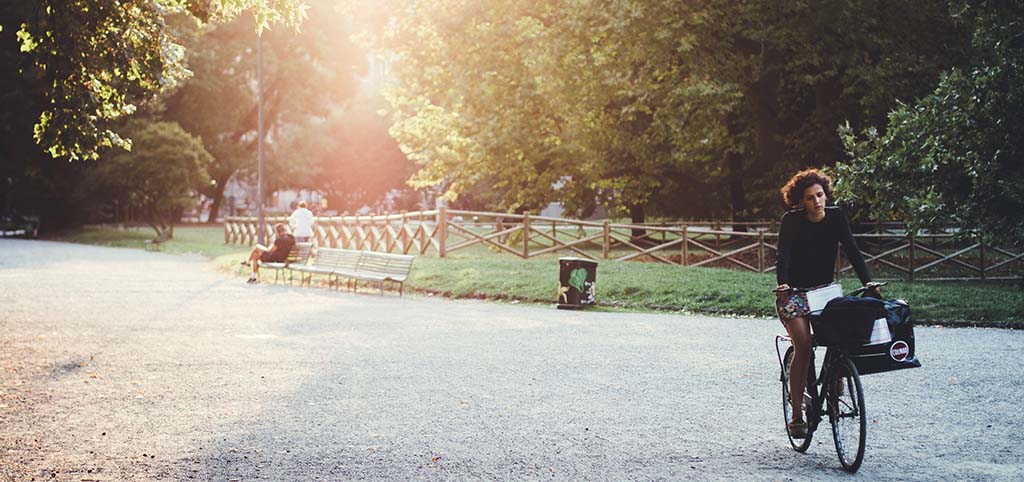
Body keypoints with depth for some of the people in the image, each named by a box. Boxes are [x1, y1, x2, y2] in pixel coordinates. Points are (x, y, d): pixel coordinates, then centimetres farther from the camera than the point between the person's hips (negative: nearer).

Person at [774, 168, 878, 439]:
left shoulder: (836, 217, -3)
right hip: (794, 292, -3)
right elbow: (783, 256, -20)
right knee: (803, 346, -18)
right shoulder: (791, 221, -12)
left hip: (824, 289, 3)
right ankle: (797, 414, -12)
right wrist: (782, 285, -38)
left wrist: (868, 282, -19)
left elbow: (852, 251, -7)